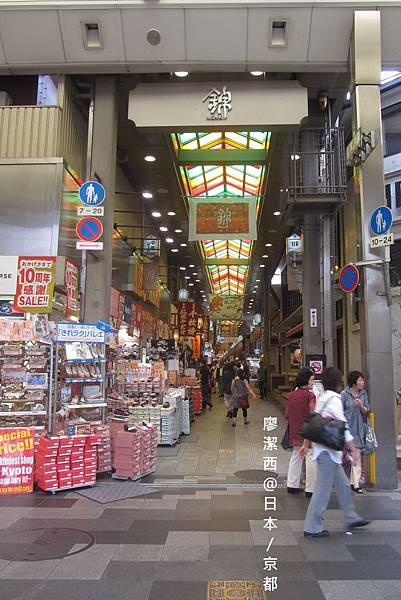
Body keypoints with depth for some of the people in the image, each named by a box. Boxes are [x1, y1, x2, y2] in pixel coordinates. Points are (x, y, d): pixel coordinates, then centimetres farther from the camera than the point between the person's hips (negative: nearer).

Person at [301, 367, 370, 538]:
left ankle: (351, 518, 32)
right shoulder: (334, 399, -16)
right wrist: (352, 448, -15)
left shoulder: (321, 398, 11)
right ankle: (312, 528, 5)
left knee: (343, 485, 19)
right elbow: (342, 426, -19)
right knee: (323, 489, -2)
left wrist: (306, 444, 20)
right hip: (329, 450, -9)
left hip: (321, 446, 9)